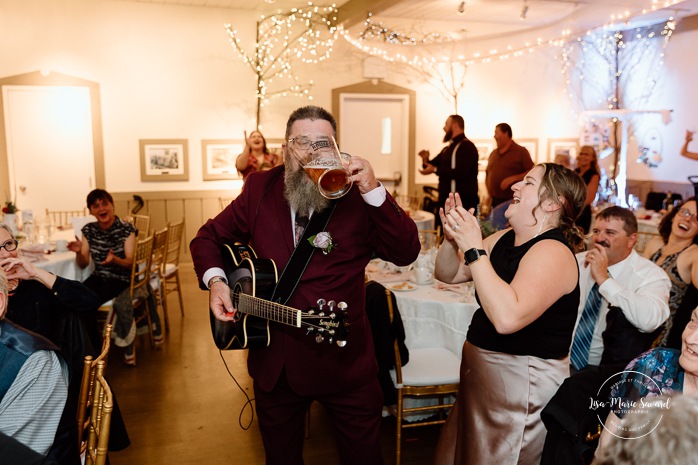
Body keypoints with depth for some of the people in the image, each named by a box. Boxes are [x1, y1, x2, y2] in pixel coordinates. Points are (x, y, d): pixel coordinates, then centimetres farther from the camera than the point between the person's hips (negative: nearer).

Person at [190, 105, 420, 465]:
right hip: (274, 360, 2)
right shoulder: (260, 189, -1)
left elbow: (406, 253, -18)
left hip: (344, 359, -2)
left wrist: (373, 190, -28)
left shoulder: (357, 195, -8)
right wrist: (215, 279, -11)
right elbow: (209, 237, 8)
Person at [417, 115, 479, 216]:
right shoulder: (448, 148, 18)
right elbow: (433, 165, 20)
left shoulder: (467, 146, -12)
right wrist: (426, 160, -3)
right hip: (447, 200, 10)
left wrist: (435, 170, -22)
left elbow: (460, 173, -25)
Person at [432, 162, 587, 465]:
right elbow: (448, 274, 9)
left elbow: (507, 317, -36)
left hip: (525, 380, -8)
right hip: (483, 370, 8)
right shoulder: (504, 239, 5)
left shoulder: (553, 252, -21)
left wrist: (474, 249, -31)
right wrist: (453, 237, -10)